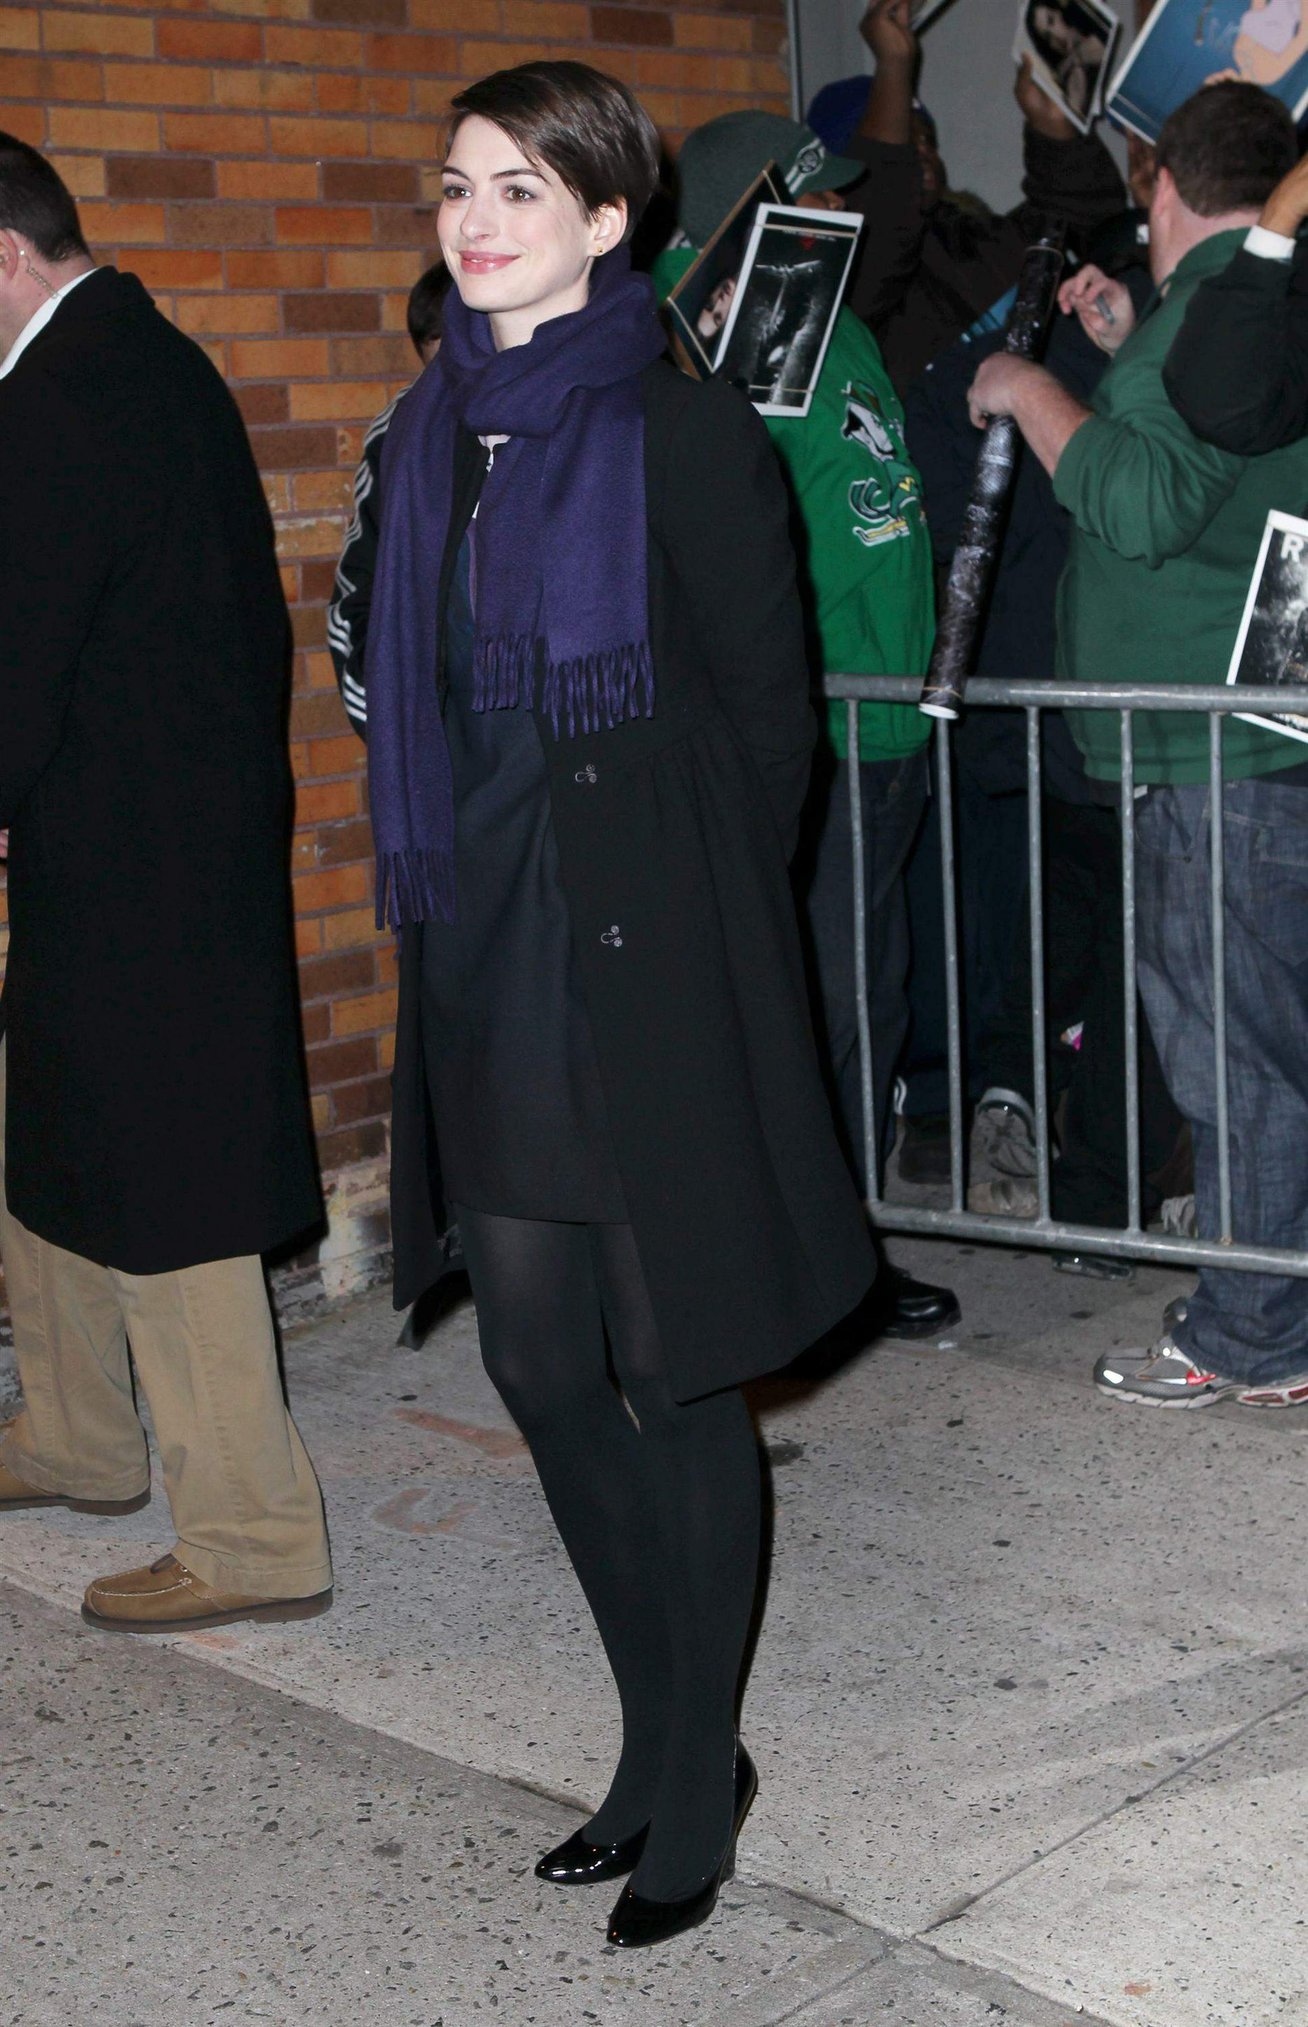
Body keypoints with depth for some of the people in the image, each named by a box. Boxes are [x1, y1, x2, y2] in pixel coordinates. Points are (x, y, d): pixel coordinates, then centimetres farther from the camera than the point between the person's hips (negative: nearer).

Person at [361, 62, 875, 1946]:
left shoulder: (689, 436, -8)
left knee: (676, 1373, 3)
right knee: (543, 1366, 11)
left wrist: (684, 923, -2)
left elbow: (771, 718, -5)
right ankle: (668, 1740, 29)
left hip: (650, 964, -6)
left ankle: (695, 1773, 21)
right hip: (494, 964, 7)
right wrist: (451, 900, 10)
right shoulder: (437, 433, 10)